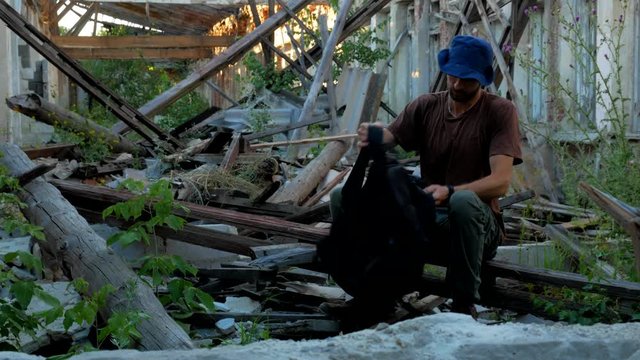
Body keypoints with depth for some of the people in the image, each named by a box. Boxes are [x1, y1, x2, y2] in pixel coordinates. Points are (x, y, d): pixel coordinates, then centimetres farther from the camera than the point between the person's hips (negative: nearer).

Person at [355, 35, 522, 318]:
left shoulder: (500, 112, -3)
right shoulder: (426, 107, 8)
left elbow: (500, 182, -14)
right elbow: (388, 137, -5)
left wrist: (450, 192, -31)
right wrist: (369, 137, -30)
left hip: (476, 223, -3)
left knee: (463, 201, -40)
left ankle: (464, 305, -23)